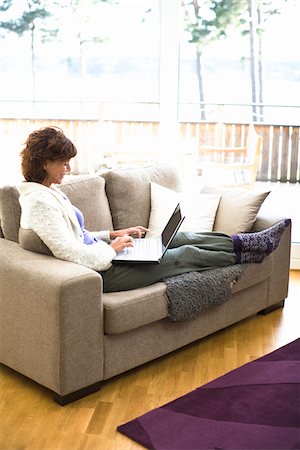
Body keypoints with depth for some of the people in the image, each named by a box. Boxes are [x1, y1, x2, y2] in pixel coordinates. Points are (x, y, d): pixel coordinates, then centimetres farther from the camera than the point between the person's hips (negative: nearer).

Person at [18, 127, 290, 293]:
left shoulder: (49, 192, 9)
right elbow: (73, 255, -30)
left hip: (102, 256, 10)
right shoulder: (40, 201, -24)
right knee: (186, 254, 0)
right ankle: (248, 254, 21)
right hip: (98, 272, -10)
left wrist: (114, 234, 10)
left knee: (180, 238, 9)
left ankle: (247, 242, 21)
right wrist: (112, 248, -14)